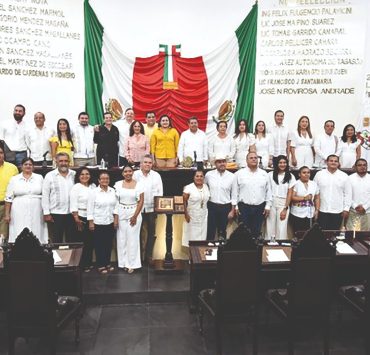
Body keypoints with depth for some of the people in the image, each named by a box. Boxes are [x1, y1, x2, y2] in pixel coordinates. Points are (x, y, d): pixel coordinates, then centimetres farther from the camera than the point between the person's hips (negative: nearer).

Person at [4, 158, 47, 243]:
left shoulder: (39, 178, 7)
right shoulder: (14, 179, 6)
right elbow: (9, 198, 6)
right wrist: (7, 214, 1)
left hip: (36, 212, 0)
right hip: (19, 213, 0)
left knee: (36, 236, 0)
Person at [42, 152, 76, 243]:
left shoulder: (75, 175, 5)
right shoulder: (50, 176, 0)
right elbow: (45, 196, 0)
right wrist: (46, 213, -5)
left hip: (72, 213, 2)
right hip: (56, 213, -2)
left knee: (71, 239, 9)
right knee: (57, 240, 6)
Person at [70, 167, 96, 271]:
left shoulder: (93, 186, 10)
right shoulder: (76, 187, -4)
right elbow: (73, 205, -9)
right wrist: (76, 219, -15)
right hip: (81, 217, -5)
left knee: (90, 241, 8)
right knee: (81, 241, -1)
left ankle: (89, 263, 20)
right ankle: (81, 265, 10)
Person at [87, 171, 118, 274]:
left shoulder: (113, 191, 4)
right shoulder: (94, 192, -7)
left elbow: (115, 206, 7)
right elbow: (90, 208, -6)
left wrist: (116, 219, 1)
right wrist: (90, 222, -9)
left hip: (110, 222, 4)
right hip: (98, 223, -3)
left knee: (109, 244, 10)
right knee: (99, 245, 3)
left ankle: (107, 263, 24)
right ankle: (100, 265, 13)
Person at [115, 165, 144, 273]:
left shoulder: (138, 185, -2)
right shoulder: (118, 184, 2)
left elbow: (141, 201, -4)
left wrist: (135, 216, -9)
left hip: (134, 213, -2)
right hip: (121, 214, 2)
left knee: (133, 239, 1)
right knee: (122, 238, 5)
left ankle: (132, 264, 12)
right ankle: (124, 262, 18)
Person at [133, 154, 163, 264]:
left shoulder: (156, 175, 6)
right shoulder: (135, 174, 0)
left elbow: (160, 191, 6)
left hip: (151, 208, 2)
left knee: (151, 233, 8)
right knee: (139, 233, 6)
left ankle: (149, 255, 21)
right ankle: (139, 255, 17)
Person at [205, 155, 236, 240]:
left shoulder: (231, 176, -3)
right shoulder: (209, 175, -2)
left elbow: (234, 195, 0)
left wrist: (232, 210, -2)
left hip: (225, 207, 0)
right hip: (212, 206, 0)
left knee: (222, 231, 13)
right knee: (210, 230, 4)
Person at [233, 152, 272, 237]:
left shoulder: (264, 174, 7)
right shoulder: (239, 173, 0)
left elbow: (268, 191, 10)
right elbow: (235, 191, 2)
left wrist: (268, 206, 6)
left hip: (260, 208, 2)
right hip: (244, 207, -2)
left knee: (257, 232, 7)